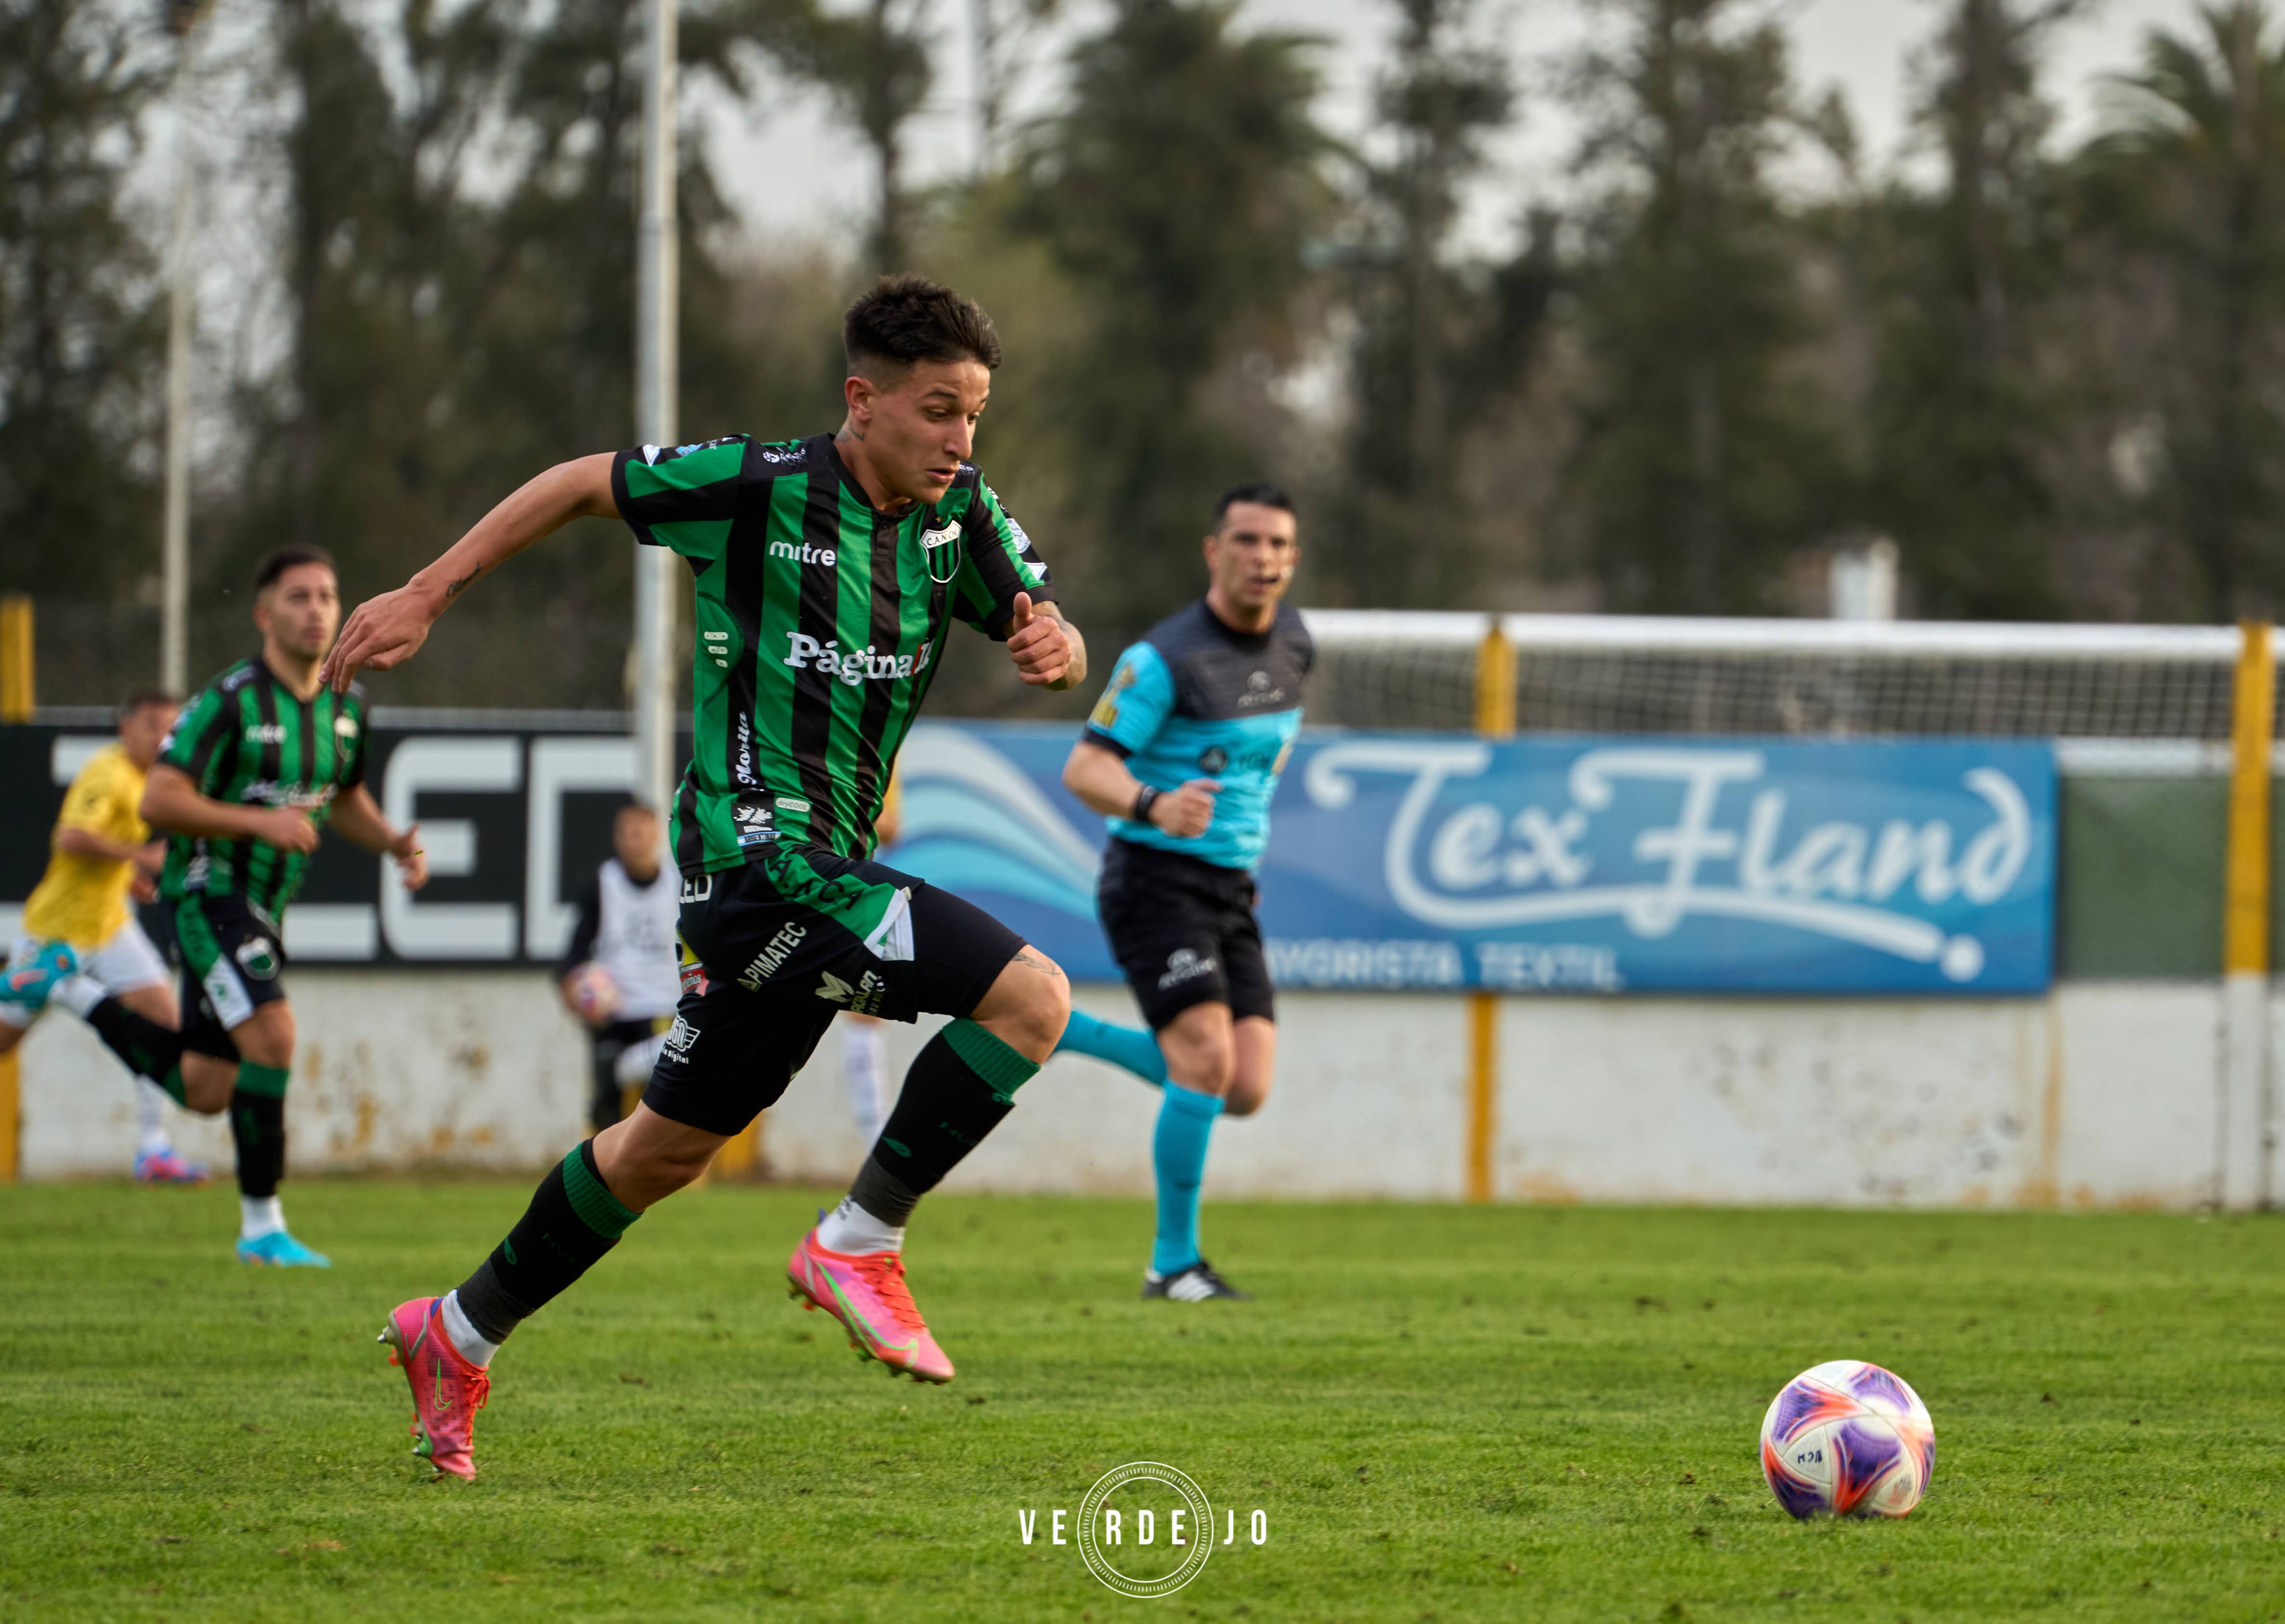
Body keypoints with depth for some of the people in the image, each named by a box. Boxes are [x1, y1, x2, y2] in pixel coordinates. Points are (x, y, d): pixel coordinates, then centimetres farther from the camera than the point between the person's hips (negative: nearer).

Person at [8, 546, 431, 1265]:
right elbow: (158, 801, -19)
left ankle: (80, 999, 35)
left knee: (204, 1090, 13)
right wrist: (260, 822, -29)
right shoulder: (230, 700, -17)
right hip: (210, 895, -8)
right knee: (273, 1037, -25)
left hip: (265, 908, 8)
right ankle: (261, 1225, -15)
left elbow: (347, 800, 22)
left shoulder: (347, 704, 5)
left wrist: (395, 843, 2)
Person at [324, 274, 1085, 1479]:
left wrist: (1053, 645, -14)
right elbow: (584, 484, 1)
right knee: (1030, 997, -20)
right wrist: (426, 598, 4)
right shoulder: (758, 490, -12)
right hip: (758, 850, -8)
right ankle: (858, 1243, -10)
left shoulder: (958, 514, 5)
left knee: (673, 1144, 19)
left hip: (826, 865, 8)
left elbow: (1049, 632, 12)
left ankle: (458, 1335, 32)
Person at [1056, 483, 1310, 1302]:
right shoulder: (1165, 657, -15)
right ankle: (1173, 1263, -7)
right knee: (1207, 1059, -21)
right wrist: (1155, 807, -37)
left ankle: (1064, 1031, 19)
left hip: (1231, 892, 7)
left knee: (1244, 1091, -2)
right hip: (1155, 880, -7)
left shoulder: (1292, 641, 6)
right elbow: (1083, 770, -19)